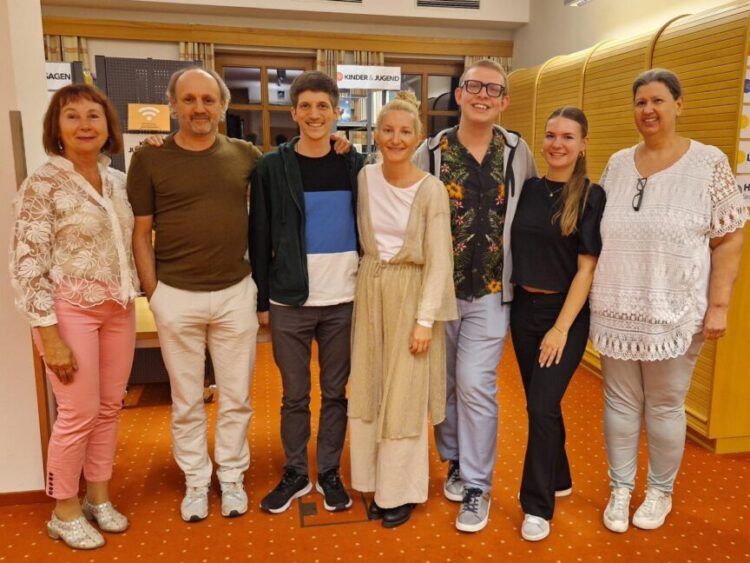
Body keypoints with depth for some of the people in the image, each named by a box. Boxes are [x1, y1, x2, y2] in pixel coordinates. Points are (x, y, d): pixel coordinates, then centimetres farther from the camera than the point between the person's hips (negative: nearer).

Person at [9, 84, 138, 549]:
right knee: (80, 414, 3)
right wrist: (50, 334, -17)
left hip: (119, 309, 6)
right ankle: (65, 512, 25)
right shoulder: (43, 184, -11)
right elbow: (27, 265, -13)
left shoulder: (119, 180, 6)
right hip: (70, 311, -6)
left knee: (110, 407, 13)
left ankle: (99, 497, 33)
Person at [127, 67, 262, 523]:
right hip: (176, 297, -1)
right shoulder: (149, 159, -1)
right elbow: (141, 234, 1)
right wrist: (153, 294, -2)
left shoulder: (246, 155, 2)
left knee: (236, 396, 12)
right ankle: (196, 481, 31)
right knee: (186, 400, 12)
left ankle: (232, 477, 31)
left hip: (236, 293, 1)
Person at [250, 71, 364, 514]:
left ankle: (330, 473, 28)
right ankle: (295, 474, 28)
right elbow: (260, 238, 1)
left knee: (336, 391, 11)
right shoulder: (272, 167, 0)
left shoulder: (356, 165, 4)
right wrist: (261, 299, -1)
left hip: (344, 299, 1)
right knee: (295, 394, 10)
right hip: (290, 300, -1)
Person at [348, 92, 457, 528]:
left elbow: (439, 260, -12)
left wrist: (426, 319, -14)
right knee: (370, 388, 11)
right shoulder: (365, 177, 2)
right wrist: (365, 286, 4)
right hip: (369, 288, 5)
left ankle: (402, 491, 22)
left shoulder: (432, 190, -11)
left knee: (405, 394, 4)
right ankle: (379, 483, 28)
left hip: (410, 292, -4)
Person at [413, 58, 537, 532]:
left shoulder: (518, 152, 2)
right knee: (444, 383, 12)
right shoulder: (431, 153, -3)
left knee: (475, 384, -5)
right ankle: (454, 461, 35)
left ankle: (478, 486, 12)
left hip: (491, 291, 0)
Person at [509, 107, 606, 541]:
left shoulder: (592, 196, -8)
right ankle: (558, 479, 36)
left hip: (566, 312, -4)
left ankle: (538, 505, 11)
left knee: (542, 406, -7)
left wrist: (562, 327, -14)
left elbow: (587, 267, -11)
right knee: (541, 404, 14)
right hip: (523, 308, 5)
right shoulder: (529, 189, 4)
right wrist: (510, 299, 2)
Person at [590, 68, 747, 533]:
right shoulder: (618, 164, 7)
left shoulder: (709, 162, -4)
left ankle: (660, 492, 30)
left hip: (674, 312, -3)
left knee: (665, 405, 9)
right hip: (616, 309, 3)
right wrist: (595, 296, 10)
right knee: (620, 401, 11)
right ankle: (620, 489, 27)